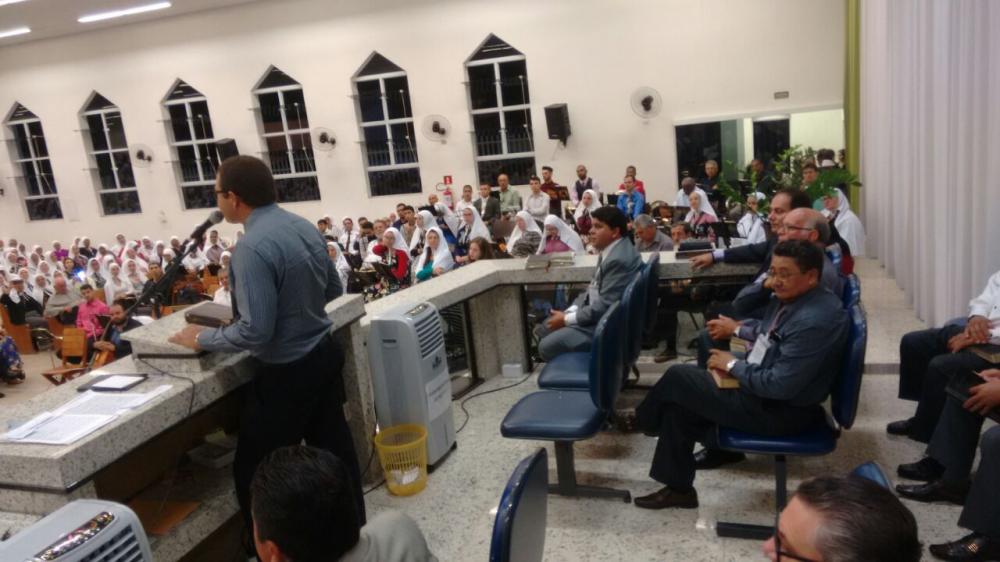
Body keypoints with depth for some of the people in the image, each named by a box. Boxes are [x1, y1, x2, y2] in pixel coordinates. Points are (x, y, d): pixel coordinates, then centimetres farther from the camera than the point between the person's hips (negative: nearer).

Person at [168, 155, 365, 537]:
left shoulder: (253, 247, -23)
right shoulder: (306, 227, 3)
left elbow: (255, 331, -24)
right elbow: (334, 289, 14)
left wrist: (203, 339, -9)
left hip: (286, 373, -9)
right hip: (324, 354, 9)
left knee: (257, 473, 8)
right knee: (333, 449, 20)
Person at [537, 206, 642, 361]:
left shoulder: (619, 259, -26)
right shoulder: (611, 249, 6)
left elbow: (604, 307, -26)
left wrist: (567, 319, -17)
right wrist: (570, 311, 1)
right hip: (597, 312, 10)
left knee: (547, 347, -14)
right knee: (546, 328, 15)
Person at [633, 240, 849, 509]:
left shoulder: (814, 320, -28)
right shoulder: (791, 296, 2)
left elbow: (779, 386, -28)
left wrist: (733, 365, -16)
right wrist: (737, 329, 9)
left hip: (780, 410, -10)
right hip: (760, 384, 10)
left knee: (678, 377, -9)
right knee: (677, 401, 7)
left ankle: (645, 421, 21)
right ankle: (677, 487, 16)